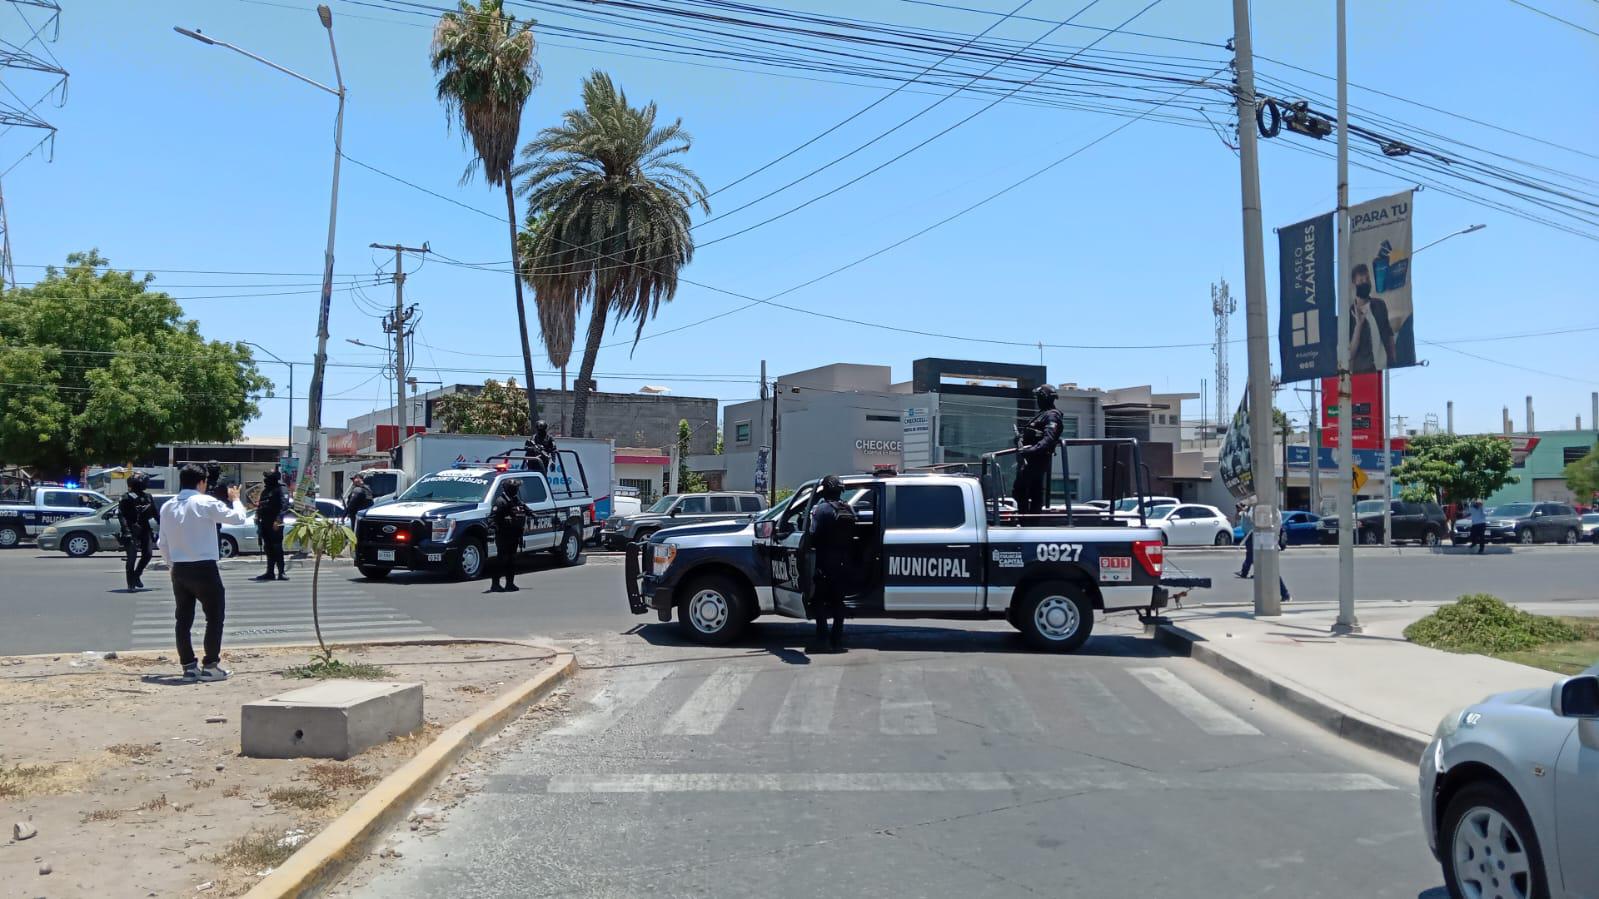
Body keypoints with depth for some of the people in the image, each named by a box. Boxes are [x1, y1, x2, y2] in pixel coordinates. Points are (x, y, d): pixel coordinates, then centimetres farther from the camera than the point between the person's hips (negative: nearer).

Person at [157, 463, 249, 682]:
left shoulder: (167, 507, 9)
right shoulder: (205, 503, -10)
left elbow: (162, 543, 12)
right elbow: (238, 518, -10)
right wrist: (235, 499, 8)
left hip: (179, 570, 6)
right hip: (204, 568, -6)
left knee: (184, 618, 10)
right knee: (214, 616, 5)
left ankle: (188, 666, 13)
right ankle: (211, 666, 3)